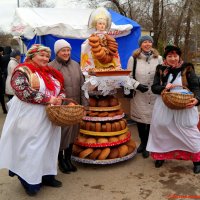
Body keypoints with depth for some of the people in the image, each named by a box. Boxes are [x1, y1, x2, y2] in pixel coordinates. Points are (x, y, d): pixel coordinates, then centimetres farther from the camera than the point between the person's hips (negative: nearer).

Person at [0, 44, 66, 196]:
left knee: (48, 146, 13)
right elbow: (23, 92, -23)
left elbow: (61, 88, 17)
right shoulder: (23, 71, -10)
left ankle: (46, 175, 27)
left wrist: (59, 98, -6)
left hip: (50, 118, 7)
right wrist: (48, 99, -22)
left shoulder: (50, 73, 12)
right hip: (31, 119, -7)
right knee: (31, 147, 1)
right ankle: (30, 180, 16)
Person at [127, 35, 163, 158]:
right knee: (140, 120, 10)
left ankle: (147, 146, 20)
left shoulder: (159, 58, 5)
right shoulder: (133, 58, 1)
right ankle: (143, 142, 33)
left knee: (152, 120, 1)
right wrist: (137, 85, -13)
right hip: (139, 95, 0)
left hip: (154, 95, 0)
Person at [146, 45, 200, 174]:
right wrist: (164, 87, -19)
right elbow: (154, 87, 2)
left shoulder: (187, 69, -3)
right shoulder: (161, 70, 4)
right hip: (164, 107, 3)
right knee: (161, 131, 13)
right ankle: (161, 155, 35)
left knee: (189, 132, 5)